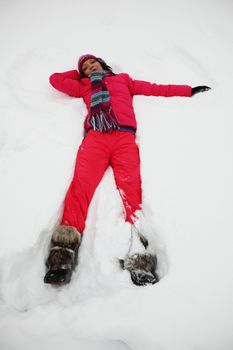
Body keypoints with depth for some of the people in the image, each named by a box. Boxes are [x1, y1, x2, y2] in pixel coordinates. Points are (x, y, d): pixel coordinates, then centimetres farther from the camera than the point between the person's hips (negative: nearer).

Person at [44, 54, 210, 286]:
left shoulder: (123, 79, 37)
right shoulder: (84, 87, 37)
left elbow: (155, 89, 34)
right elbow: (56, 79, 40)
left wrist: (189, 90, 33)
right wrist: (79, 74, 47)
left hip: (124, 137, 0)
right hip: (95, 137, 1)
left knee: (130, 187, -23)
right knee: (81, 183, -25)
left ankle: (138, 259, -37)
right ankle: (64, 252, -36)